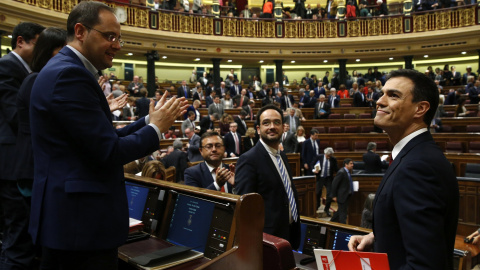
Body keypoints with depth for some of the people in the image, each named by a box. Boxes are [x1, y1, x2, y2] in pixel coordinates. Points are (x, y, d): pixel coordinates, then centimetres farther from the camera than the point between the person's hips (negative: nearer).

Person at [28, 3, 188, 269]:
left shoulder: (63, 69, 12)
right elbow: (109, 152, -23)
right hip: (82, 221, -10)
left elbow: (103, 138, 11)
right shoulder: (70, 74, -20)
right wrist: (156, 127, -9)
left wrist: (150, 119, 7)